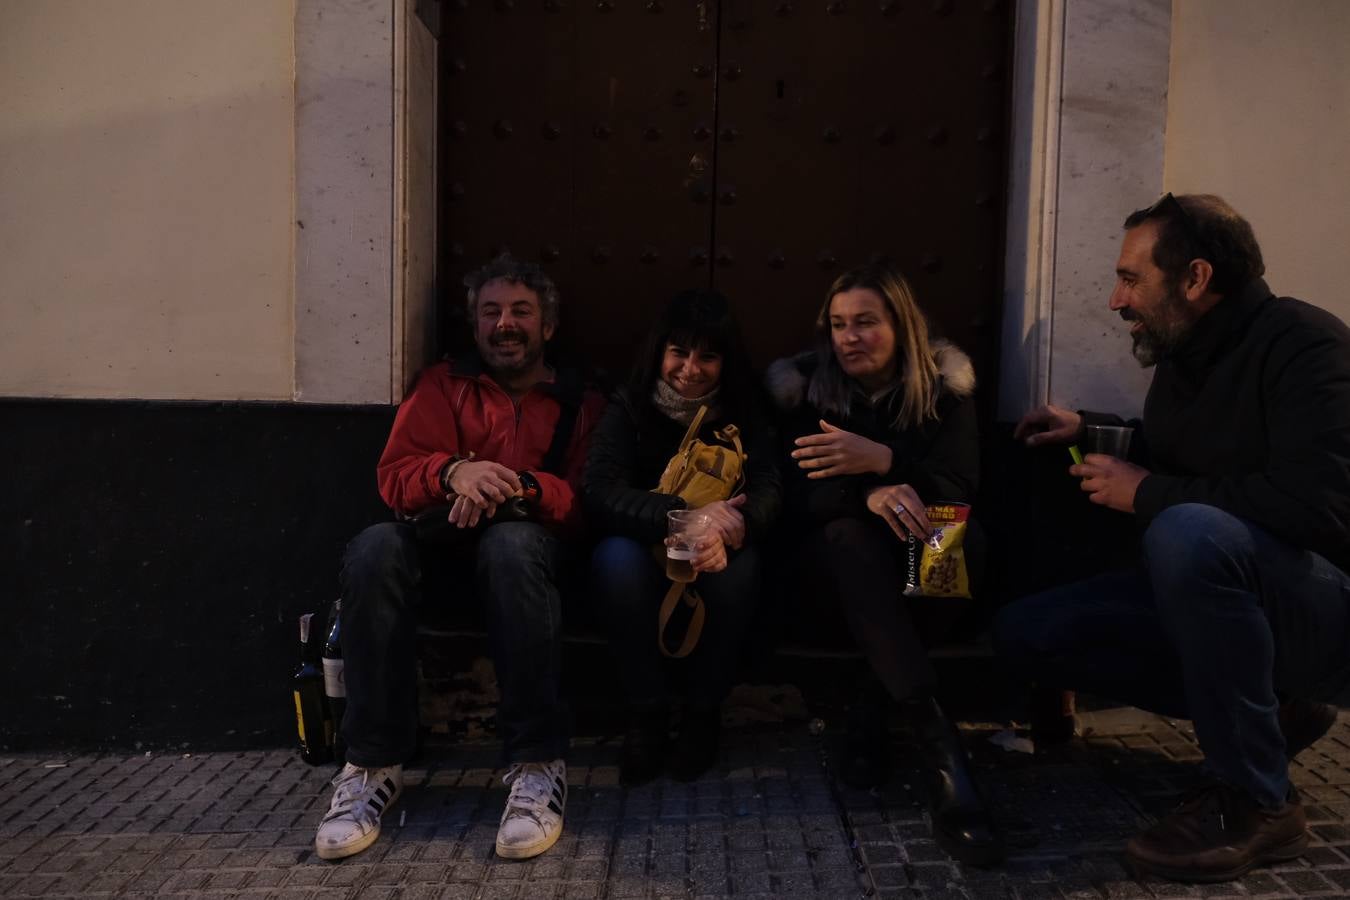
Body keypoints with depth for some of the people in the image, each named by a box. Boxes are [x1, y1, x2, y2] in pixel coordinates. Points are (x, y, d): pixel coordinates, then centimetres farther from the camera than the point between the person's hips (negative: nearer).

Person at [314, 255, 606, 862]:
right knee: (375, 549, -32)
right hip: (441, 539, 2)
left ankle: (538, 765, -32)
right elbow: (394, 476, 4)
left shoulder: (581, 403, 14)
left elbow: (588, 500, 0)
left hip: (529, 541, -1)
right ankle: (373, 765, -24)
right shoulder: (442, 385, 17)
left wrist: (518, 485, -20)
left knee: (511, 544, -38)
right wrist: (454, 471, -20)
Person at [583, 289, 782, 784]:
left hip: (710, 559, 1)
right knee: (616, 556, -34)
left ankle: (703, 714, -13)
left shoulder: (745, 410, -2)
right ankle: (646, 715, -19)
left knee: (738, 564, -32)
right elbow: (599, 492, -22)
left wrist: (731, 527, -41)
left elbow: (768, 488, -16)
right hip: (646, 552, -1)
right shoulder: (629, 407, -7)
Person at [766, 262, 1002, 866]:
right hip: (841, 555, -1)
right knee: (848, 533, -37)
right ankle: (940, 746, -51)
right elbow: (793, 498, -12)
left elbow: (959, 489, -12)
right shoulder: (802, 387, -3)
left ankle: (870, 715, -23)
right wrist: (869, 494, -32)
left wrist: (881, 460, -29)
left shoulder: (945, 385, -1)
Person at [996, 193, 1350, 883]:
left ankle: (1255, 801, -22)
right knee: (1026, 633, -4)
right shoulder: (1182, 358, 6)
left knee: (1190, 532, -39)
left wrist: (1149, 493, -22)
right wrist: (1091, 429, 8)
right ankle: (1267, 712, 5)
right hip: (1216, 596, 8)